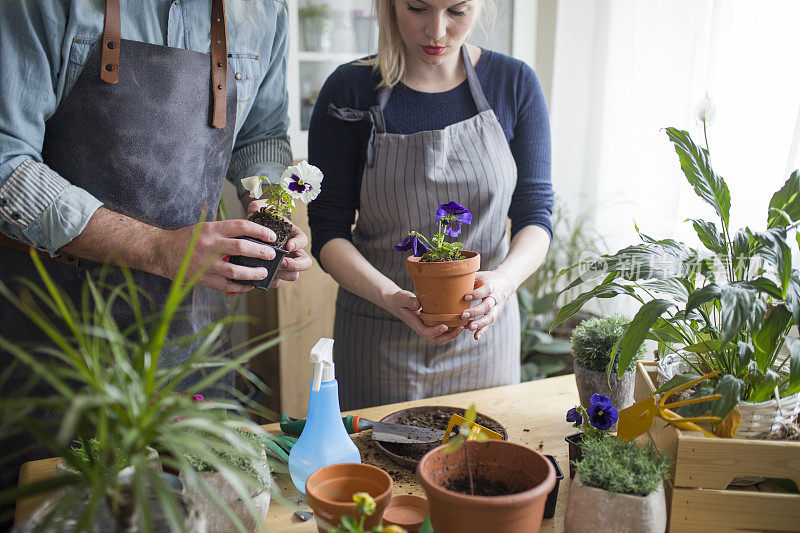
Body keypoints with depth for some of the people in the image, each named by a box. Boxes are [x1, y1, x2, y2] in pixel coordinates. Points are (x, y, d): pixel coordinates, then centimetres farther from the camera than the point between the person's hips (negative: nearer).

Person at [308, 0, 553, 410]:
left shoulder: (515, 84, -4)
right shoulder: (349, 91, -9)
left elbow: (535, 214, -3)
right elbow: (328, 230, -9)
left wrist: (504, 279, -23)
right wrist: (389, 296, -26)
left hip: (483, 335, 2)